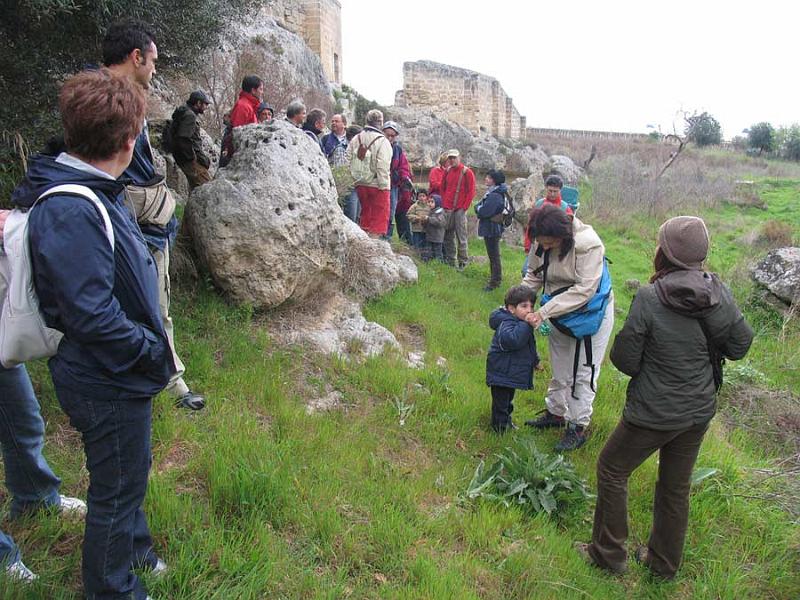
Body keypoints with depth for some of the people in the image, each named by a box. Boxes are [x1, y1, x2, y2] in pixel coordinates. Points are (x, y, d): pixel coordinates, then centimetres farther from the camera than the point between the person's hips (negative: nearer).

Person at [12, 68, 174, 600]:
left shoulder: (95, 191, 2)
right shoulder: (70, 213, -29)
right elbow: (91, 316, -31)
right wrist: (154, 353, -20)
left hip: (122, 375, 10)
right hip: (107, 382, -10)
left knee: (132, 472, 29)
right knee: (117, 489, 12)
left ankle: (135, 550, 54)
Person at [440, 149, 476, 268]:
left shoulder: (467, 172, -1)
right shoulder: (448, 171, 13)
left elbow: (471, 191, -4)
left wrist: (465, 207, -9)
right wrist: (444, 203, 9)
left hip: (460, 209, -5)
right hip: (447, 209, 5)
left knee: (461, 237, -5)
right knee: (448, 236, 6)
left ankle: (463, 262, 0)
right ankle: (450, 261, 14)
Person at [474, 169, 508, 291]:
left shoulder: (494, 196, -22)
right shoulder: (492, 193, 10)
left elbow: (484, 212, -26)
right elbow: (479, 208, 13)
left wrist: (478, 208, -7)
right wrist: (480, 208, -7)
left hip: (492, 229, -10)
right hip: (491, 229, 10)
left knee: (493, 255, -2)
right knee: (493, 255, 20)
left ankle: (494, 282, 6)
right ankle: (496, 278, 33)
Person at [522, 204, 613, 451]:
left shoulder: (588, 245, -31)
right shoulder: (541, 244, -13)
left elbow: (584, 290, -34)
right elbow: (533, 277, 1)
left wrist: (545, 312, -35)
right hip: (560, 313, 6)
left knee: (583, 373, 3)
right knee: (559, 368, 20)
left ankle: (578, 427, 16)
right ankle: (555, 413, 37)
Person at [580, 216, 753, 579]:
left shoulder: (649, 298, -23)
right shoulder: (718, 292, -10)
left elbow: (624, 360, -16)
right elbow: (739, 346, 2)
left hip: (654, 412, -5)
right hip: (699, 411, 5)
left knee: (611, 470, 17)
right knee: (676, 487, 22)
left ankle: (608, 553, 29)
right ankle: (664, 563, 40)